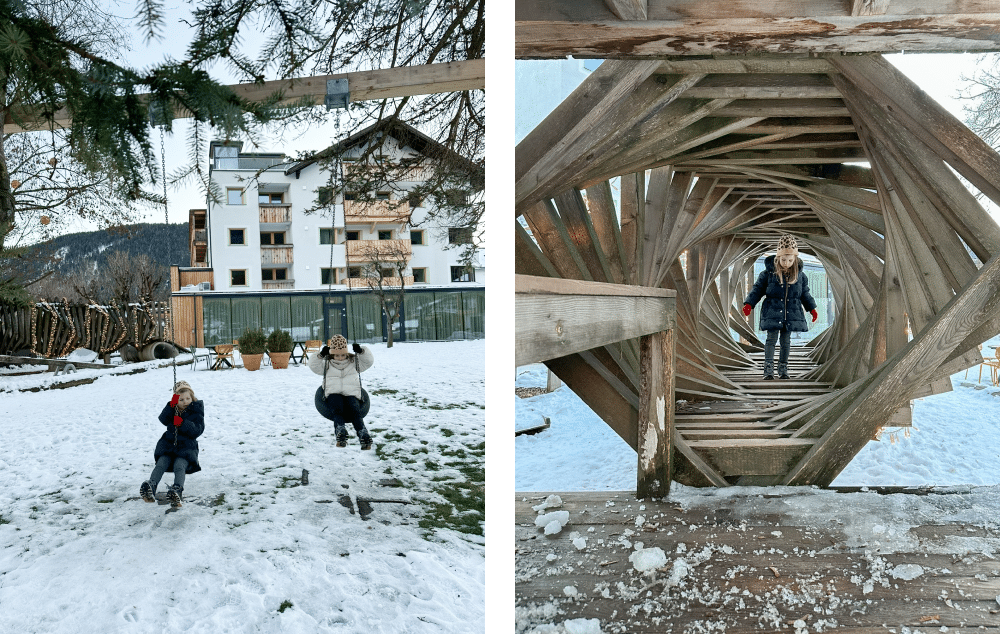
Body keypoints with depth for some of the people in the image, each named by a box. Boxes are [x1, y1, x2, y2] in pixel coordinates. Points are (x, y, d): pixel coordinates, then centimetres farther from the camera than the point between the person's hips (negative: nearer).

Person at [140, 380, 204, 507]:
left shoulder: (196, 410, 5)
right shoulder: (173, 408, 14)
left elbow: (198, 430, -6)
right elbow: (163, 419, -7)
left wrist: (183, 423, -20)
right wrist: (171, 406, -22)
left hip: (187, 446, -4)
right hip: (169, 443, 4)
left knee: (179, 465, -29)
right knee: (162, 462, -23)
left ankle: (177, 490, -53)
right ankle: (151, 486, -44)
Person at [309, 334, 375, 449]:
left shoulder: (354, 363, 24)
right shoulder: (327, 365, 24)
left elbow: (369, 361, 17)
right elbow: (313, 366, 13)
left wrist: (362, 351, -1)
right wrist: (320, 355, -4)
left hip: (352, 394, 0)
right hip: (333, 394, 0)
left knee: (354, 412, -33)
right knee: (337, 411, -36)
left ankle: (364, 435, -52)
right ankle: (341, 432, -60)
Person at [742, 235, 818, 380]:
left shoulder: (800, 275, 3)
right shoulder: (768, 273, -7)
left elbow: (805, 294, 15)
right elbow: (758, 289, -1)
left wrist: (812, 308, 15)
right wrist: (749, 304, -10)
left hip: (791, 313, 3)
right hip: (772, 312, -3)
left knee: (786, 341, 7)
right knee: (771, 339, -7)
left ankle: (783, 370, 16)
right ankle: (768, 369, -6)